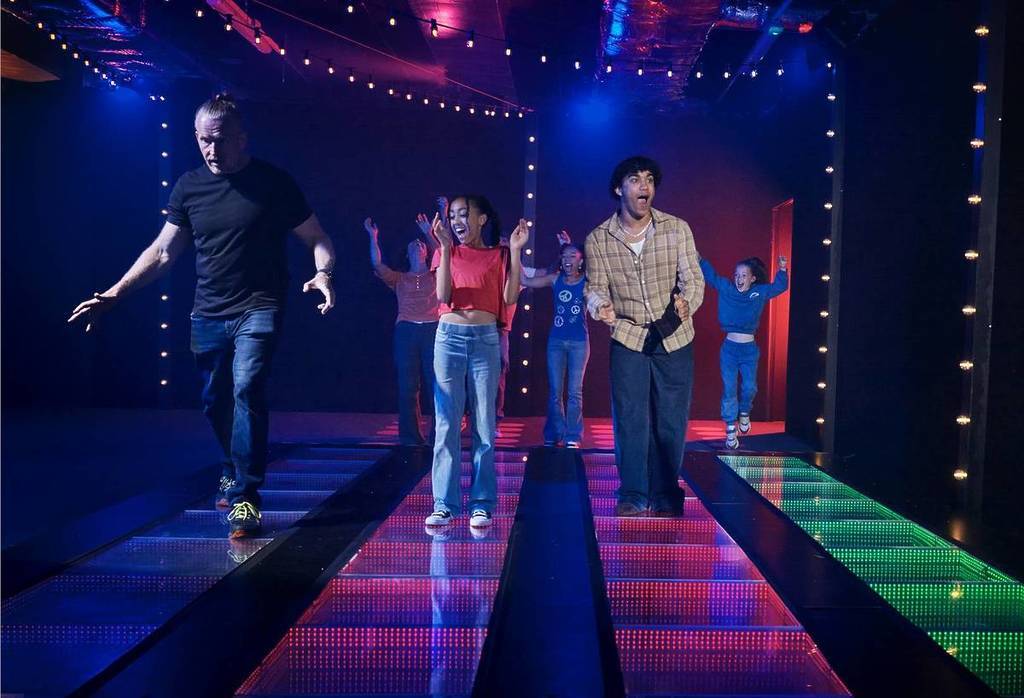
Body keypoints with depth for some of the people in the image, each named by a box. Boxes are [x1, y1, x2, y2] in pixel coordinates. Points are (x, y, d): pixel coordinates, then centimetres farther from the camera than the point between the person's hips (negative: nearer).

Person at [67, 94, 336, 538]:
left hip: (257, 309, -4)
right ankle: (237, 469, 39)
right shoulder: (189, 186, 5)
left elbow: (317, 240, -1)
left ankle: (245, 495, -14)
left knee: (247, 388, -22)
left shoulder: (273, 183, -4)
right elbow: (161, 253, 10)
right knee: (215, 402, 13)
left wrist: (322, 273, -23)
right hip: (208, 315, 5)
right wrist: (114, 294, 2)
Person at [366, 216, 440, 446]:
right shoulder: (399, 279, 20)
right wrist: (373, 237, 2)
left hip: (432, 329, -1)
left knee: (436, 382, -6)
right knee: (407, 385, 0)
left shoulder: (436, 275, 17)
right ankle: (409, 434, 5)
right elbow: (377, 264, 6)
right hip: (406, 330, 1)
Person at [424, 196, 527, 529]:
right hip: (449, 338, 1)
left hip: (486, 340, -1)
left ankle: (481, 504, 7)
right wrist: (446, 248, -11)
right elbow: (443, 295, -6)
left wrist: (515, 252, -8)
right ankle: (445, 504, 3)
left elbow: (509, 298, -5)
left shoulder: (498, 254, 7)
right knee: (446, 424, -1)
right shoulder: (447, 252, 10)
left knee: (484, 425, 2)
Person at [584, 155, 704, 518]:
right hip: (627, 338, 0)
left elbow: (693, 277, -7)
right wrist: (600, 306, -28)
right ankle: (632, 496, 13)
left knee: (671, 422, 5)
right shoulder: (598, 239, -3)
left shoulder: (677, 229, -5)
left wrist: (686, 301, -30)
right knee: (629, 420, 1)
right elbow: (595, 287, -4)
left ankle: (665, 497, 20)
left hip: (674, 338, 0)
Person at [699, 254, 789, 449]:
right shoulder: (725, 288, 1)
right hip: (729, 347, 0)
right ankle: (730, 429, 9)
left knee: (749, 387, 1)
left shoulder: (760, 292, 1)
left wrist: (782, 270, -14)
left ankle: (744, 413, 32)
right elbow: (709, 273, 3)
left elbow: (780, 286, 2)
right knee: (729, 390, 1)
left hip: (750, 349, 0)